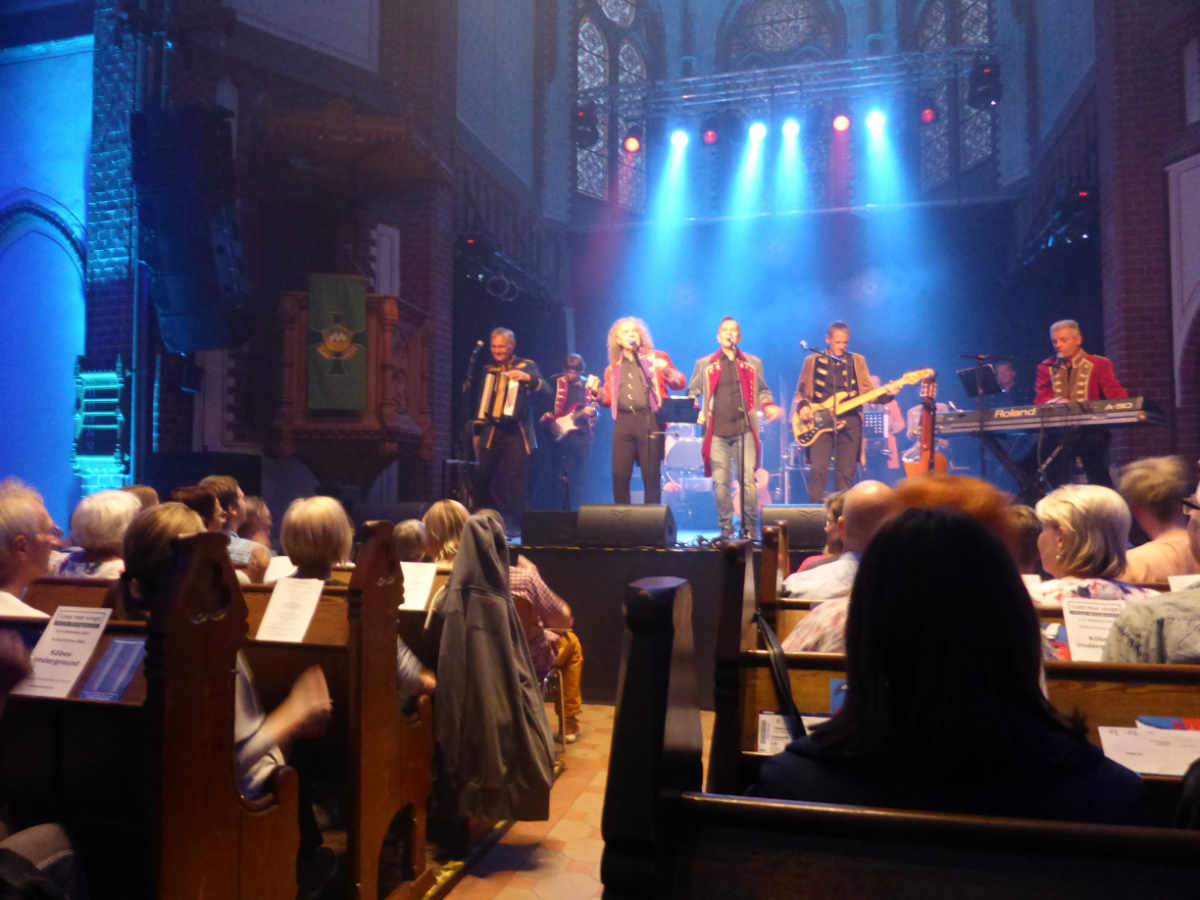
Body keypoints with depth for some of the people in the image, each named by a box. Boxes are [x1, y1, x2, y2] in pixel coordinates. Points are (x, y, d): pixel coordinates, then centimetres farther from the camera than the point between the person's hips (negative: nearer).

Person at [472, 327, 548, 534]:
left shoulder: (527, 366, 5)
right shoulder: (489, 369, 17)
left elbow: (545, 389, -8)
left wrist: (527, 378, -25)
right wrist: (477, 431, 21)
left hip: (517, 432, -4)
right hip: (491, 431, 4)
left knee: (515, 480, -8)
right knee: (482, 479, -1)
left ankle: (514, 525, 0)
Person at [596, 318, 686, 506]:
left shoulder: (656, 358, 12)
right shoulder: (613, 368, 20)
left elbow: (680, 383, 6)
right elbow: (608, 398, 23)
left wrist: (666, 371, -13)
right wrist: (596, 390, 3)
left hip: (649, 420, -3)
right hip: (623, 422, 3)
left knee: (651, 475, -3)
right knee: (619, 475, -2)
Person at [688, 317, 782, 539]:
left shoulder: (753, 363, 16)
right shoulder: (704, 364, 13)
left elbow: (762, 390, 23)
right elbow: (692, 393, 16)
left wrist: (768, 405, 3)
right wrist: (696, 412, -2)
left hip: (745, 430, 0)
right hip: (717, 431, 0)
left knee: (748, 480, -6)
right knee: (720, 482, -2)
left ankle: (750, 528, 6)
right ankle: (726, 528, 10)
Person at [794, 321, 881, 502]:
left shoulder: (857, 361, 15)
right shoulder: (812, 361, 11)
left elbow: (868, 392, 11)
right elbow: (801, 392, 13)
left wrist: (886, 394, -7)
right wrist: (803, 406, -7)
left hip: (850, 421, 2)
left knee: (846, 473, 0)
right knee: (818, 470, -12)